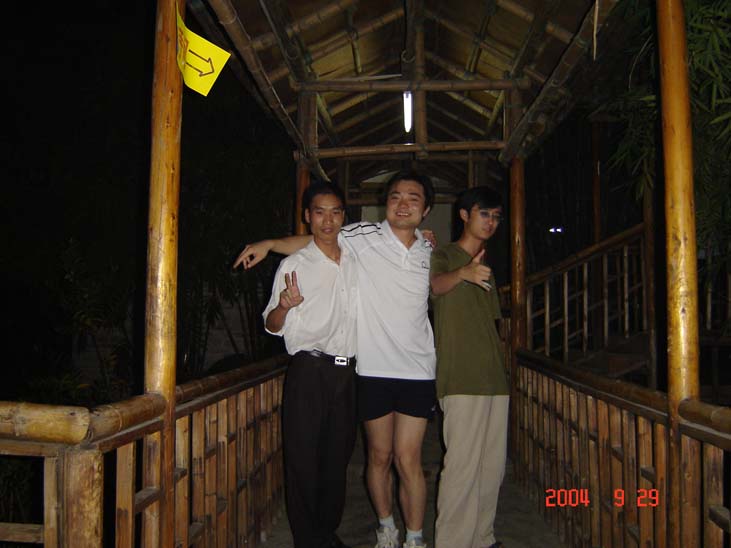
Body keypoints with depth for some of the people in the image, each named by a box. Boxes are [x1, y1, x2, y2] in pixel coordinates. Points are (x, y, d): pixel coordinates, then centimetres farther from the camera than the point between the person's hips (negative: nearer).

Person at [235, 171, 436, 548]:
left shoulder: (428, 251, 8)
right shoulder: (363, 238, -2)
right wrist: (270, 244, -7)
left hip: (417, 370, 1)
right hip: (372, 368, -1)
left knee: (408, 461, 1)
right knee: (379, 457, 12)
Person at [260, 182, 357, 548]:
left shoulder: (355, 261, 11)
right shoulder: (293, 265, -1)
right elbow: (273, 326, 0)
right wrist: (285, 306, -23)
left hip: (346, 372, 4)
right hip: (309, 371, -4)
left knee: (338, 456, 11)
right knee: (303, 456, -1)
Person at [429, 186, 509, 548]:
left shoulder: (485, 266, 22)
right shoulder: (443, 255, 0)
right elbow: (437, 285, -24)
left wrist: (501, 370, 18)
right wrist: (464, 273, -46)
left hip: (493, 376, 8)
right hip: (461, 378, -7)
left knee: (492, 466, 10)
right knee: (462, 465, -10)